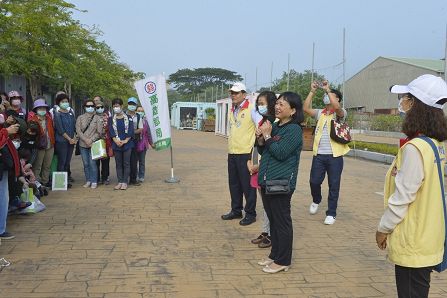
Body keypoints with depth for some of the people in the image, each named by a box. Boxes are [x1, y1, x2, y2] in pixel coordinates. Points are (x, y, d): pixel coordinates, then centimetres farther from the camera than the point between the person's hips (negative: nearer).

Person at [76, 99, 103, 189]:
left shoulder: (98, 118, 4)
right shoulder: (80, 118, 9)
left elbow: (99, 132, -1)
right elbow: (78, 131, 0)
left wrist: (91, 140, -11)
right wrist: (85, 140, -11)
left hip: (93, 144, -2)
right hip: (83, 144, 2)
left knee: (92, 163, -6)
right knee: (86, 164, 6)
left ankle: (94, 181, 3)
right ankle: (88, 181, 15)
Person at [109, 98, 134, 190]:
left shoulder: (128, 118, 3)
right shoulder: (111, 119, 9)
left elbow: (130, 131, -3)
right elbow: (111, 131, 0)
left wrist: (125, 141, -14)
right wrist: (116, 141, -15)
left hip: (127, 144, -2)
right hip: (116, 144, 2)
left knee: (126, 163, 0)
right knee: (118, 164, 6)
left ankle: (125, 182, 5)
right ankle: (120, 182, 12)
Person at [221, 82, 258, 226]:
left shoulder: (251, 109, -11)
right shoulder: (232, 111, 13)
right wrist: (231, 145, 16)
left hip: (246, 153, -7)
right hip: (232, 153, 8)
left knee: (247, 185, 1)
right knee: (234, 183, 15)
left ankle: (250, 214, 13)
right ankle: (236, 210, 28)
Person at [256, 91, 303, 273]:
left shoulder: (294, 130, -12)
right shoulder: (274, 126, 11)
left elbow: (280, 153, -21)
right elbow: (262, 152, 16)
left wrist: (267, 136, -14)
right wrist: (260, 138, -3)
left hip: (281, 183, -8)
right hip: (267, 181, 8)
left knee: (282, 222, 2)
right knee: (273, 221, 17)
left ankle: (283, 261, 14)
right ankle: (275, 254, 30)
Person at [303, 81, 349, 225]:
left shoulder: (340, 113, 0)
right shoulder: (320, 113, 13)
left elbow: (336, 107, -24)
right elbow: (306, 108, -1)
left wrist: (328, 89, -17)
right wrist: (312, 91, -3)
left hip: (335, 155, -4)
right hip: (319, 155, 4)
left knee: (333, 185, 3)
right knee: (314, 181, 3)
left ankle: (331, 213, 14)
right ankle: (316, 201, 34)